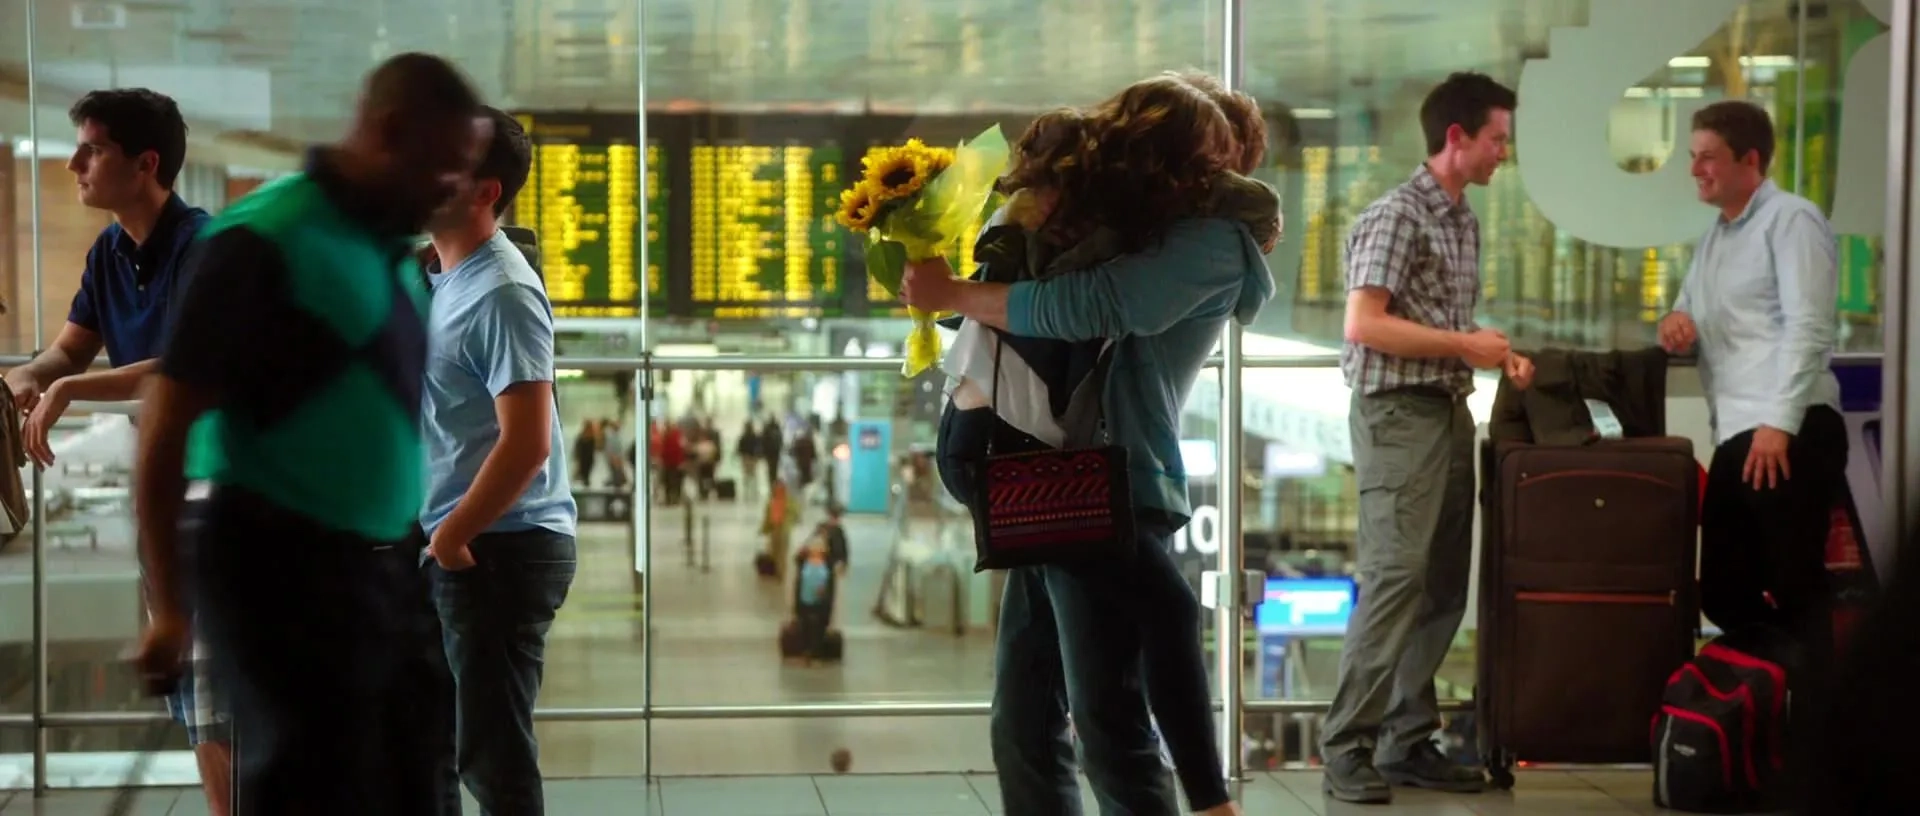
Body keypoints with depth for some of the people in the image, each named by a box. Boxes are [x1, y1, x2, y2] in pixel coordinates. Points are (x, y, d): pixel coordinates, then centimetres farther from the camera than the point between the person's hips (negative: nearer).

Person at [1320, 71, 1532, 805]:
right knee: (1395, 579, -12)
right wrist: (1464, 346, -15)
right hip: (1397, 414, -9)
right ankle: (1346, 750, -7)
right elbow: (1364, 326, -19)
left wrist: (1498, 354, 7)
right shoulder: (1395, 217, -11)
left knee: (1444, 586, 8)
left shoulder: (1464, 221, 16)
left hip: (1449, 412, 9)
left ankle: (1408, 741, 14)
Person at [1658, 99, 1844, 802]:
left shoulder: (1791, 221, -3)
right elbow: (1692, 332, 30)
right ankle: (1763, 717, 21)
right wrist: (1676, 327, 5)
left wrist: (1780, 423, -21)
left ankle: (1816, 741, -5)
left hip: (1789, 432, -9)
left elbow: (1809, 328, -13)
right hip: (1734, 437, 9)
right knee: (1724, 593, 9)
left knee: (1797, 588, -8)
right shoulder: (1713, 239, 23)